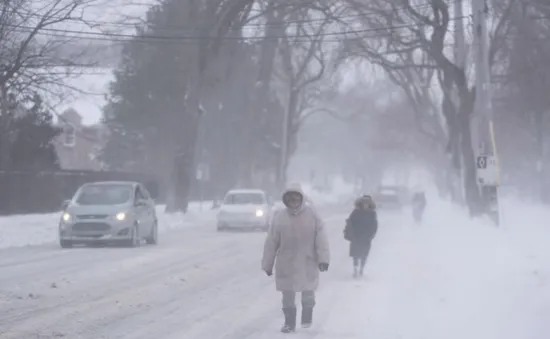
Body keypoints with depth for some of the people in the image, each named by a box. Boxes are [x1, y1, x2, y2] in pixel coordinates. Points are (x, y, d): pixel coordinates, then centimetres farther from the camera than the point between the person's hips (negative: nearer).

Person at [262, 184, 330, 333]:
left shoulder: (312, 214, -9)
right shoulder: (279, 217, -5)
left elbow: (321, 237, -11)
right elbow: (271, 243, -1)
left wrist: (323, 258, -17)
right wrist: (267, 264, 1)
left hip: (308, 263, -1)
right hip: (286, 264, 1)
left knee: (308, 292, 13)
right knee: (288, 296, 8)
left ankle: (307, 318, 36)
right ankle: (289, 322, 22)